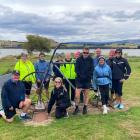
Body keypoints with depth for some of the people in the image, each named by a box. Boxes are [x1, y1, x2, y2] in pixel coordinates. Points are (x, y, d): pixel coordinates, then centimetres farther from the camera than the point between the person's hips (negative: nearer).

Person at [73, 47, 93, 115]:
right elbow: (76, 69, -6)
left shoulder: (90, 60, 0)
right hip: (79, 79, -1)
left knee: (86, 95, 10)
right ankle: (77, 108, 13)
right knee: (77, 95, -5)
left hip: (87, 80, 1)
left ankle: (85, 108, 23)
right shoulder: (79, 59, -3)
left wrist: (89, 76, -15)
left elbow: (92, 69, -2)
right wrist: (81, 76, -17)